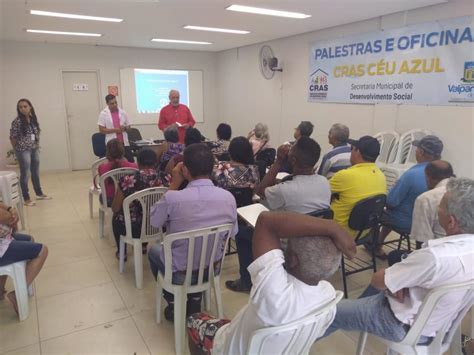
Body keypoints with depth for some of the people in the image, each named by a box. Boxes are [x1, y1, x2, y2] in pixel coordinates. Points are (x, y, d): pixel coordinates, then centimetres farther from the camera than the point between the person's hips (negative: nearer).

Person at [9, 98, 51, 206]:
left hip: (34, 150, 6)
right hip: (23, 151, -6)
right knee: (25, 174, 1)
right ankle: (26, 198, 11)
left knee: (36, 173, 16)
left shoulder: (33, 119, 4)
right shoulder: (17, 121, -13)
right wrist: (18, 150, -4)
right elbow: (12, 137, -10)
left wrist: (37, 146, 8)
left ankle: (39, 193, 31)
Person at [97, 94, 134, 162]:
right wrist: (115, 130, -15)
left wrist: (124, 128, -10)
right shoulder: (103, 114, -2)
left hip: (124, 142, 3)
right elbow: (101, 130, -5)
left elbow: (128, 127, 13)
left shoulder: (123, 112, 6)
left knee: (131, 161, 4)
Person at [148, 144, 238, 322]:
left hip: (180, 273, -3)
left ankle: (174, 304, 29)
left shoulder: (172, 198, -28)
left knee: (154, 250, 28)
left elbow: (154, 221, -6)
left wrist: (173, 185, -8)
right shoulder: (228, 197, -17)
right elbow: (232, 233, -1)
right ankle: (195, 300, 31)